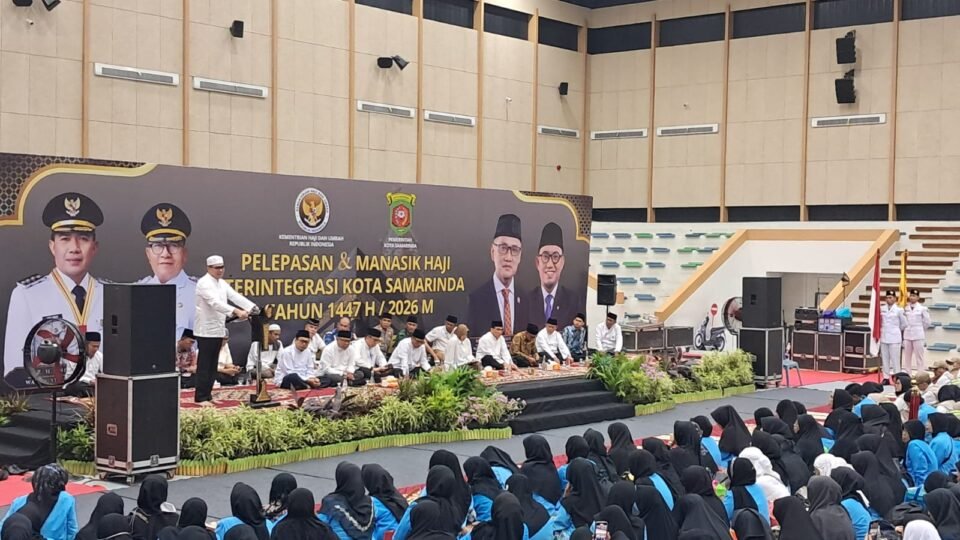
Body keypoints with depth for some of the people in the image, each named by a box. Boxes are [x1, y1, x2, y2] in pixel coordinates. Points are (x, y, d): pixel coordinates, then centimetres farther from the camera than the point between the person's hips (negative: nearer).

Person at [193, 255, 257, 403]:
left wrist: (255, 308, -11)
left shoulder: (222, 284, 13)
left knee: (212, 365, 11)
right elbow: (216, 303, -28)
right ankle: (200, 396, 0)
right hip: (206, 330, -8)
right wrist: (236, 311, -41)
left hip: (218, 329, 8)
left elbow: (236, 296, 3)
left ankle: (207, 394, 17)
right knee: (204, 365, -5)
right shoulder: (204, 283, -14)